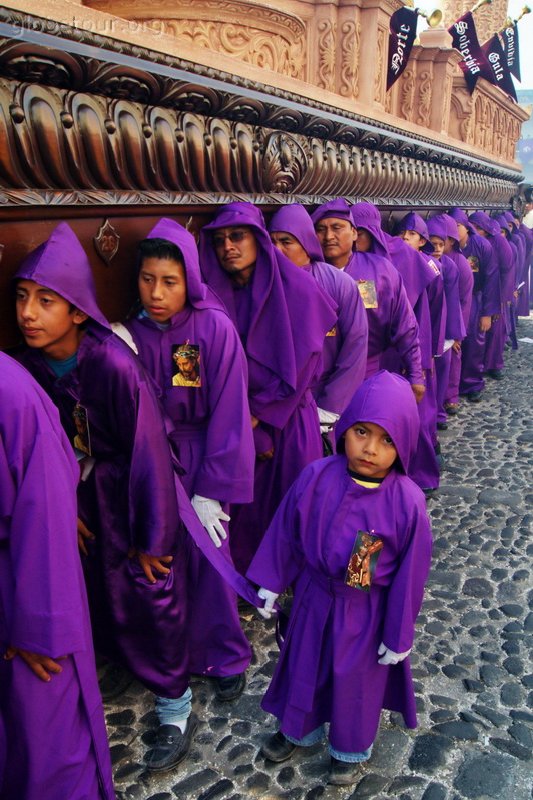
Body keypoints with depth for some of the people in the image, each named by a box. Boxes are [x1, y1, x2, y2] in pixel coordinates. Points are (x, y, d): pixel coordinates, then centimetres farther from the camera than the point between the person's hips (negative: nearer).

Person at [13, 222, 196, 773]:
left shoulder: (114, 365, -28)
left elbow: (147, 450, -22)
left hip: (131, 496, -5)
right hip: (82, 500, 5)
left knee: (150, 597, 7)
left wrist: (152, 538, -15)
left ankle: (176, 711, 28)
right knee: (100, 593, 20)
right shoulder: (27, 365, -10)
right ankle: (129, 658, 49)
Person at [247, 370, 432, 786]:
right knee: (304, 667, 25)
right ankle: (301, 729, 55)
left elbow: (410, 573, -14)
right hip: (314, 598, 3)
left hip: (367, 611, -2)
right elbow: (286, 533, -5)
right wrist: (272, 583, 4)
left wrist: (398, 636, -6)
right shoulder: (316, 477, -20)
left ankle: (350, 748, 51)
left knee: (356, 680, 22)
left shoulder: (408, 502, -25)